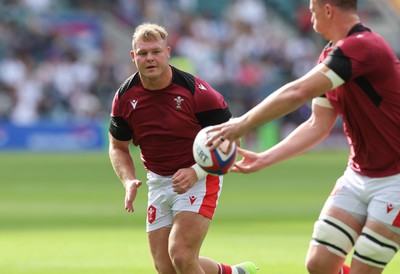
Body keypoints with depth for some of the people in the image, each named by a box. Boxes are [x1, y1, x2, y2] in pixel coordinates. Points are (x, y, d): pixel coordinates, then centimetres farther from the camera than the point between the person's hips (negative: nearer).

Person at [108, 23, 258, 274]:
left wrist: (196, 172, -23)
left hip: (199, 179, -5)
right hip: (159, 182, 5)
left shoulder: (196, 91, -18)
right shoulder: (125, 97, -4)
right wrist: (129, 181, -9)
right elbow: (118, 147, 10)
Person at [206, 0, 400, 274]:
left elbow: (297, 93, -27)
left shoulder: (362, 47, -23)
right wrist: (264, 159, 8)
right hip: (358, 176, 8)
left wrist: (243, 124, -19)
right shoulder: (329, 57, 8)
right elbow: (318, 125, 13)